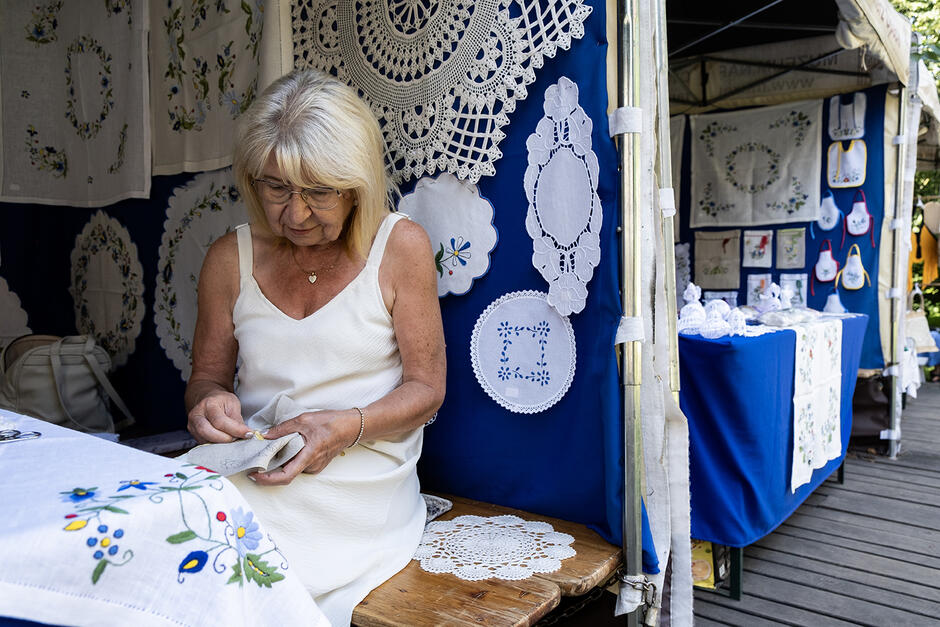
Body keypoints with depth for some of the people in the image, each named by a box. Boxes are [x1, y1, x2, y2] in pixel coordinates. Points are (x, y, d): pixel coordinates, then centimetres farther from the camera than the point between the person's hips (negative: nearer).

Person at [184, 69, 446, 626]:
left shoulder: (400, 247, -5)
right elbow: (208, 374, 15)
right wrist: (210, 402, -10)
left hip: (360, 485, -3)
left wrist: (346, 428, -20)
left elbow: (426, 386, -3)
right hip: (248, 471, 4)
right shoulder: (230, 260, 5)